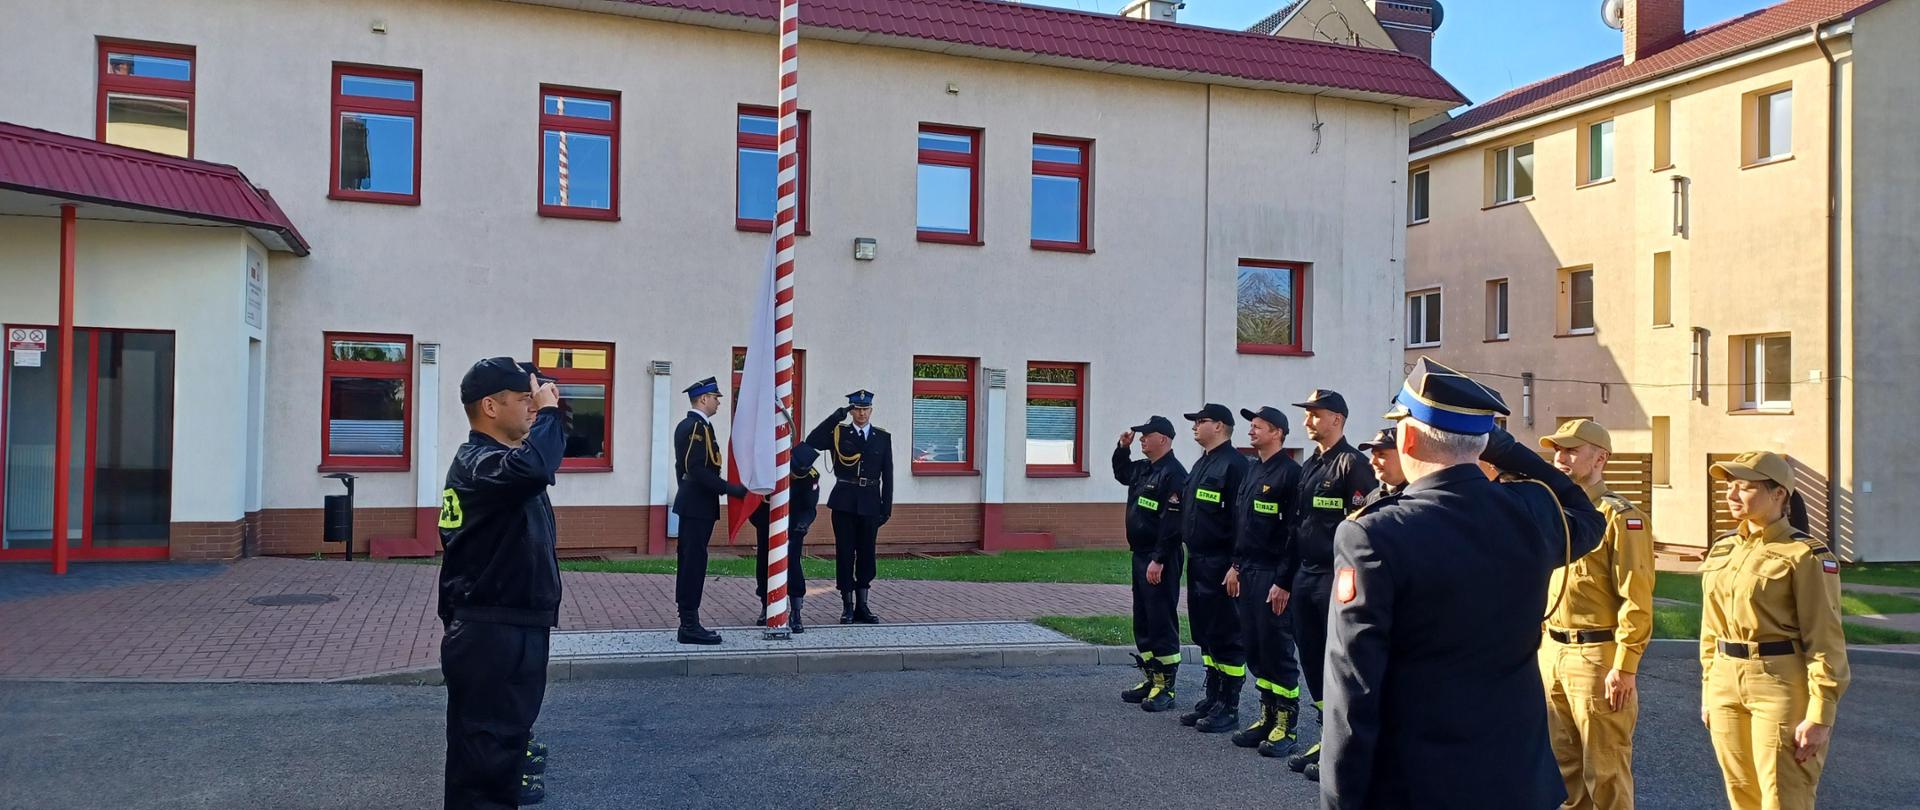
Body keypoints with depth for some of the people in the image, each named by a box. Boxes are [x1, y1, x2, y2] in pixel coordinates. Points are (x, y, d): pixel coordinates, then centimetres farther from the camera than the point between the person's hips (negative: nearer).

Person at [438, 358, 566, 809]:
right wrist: (548, 411, -26)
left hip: (517, 629, 11)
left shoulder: (498, 457, 13)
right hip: (488, 635, -11)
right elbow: (534, 469, -39)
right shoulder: (476, 463, -20)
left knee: (508, 734, 23)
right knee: (482, 751, -4)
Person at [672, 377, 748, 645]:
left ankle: (688, 622, 18)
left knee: (689, 562, 12)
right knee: (694, 563, -8)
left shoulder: (686, 425, 16)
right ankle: (690, 625, -5)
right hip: (699, 505, -11)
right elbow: (698, 470, -23)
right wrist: (731, 488, -22)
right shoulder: (698, 426, -16)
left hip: (690, 503, 11)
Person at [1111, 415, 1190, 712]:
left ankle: (1165, 688, 3)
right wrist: (1123, 448, 18)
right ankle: (1151, 679, 25)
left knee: (1162, 623, -4)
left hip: (1160, 561, -10)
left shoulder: (1174, 473, -16)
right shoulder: (1143, 468, 12)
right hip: (1140, 555, 10)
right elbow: (1121, 473, 36)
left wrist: (1159, 560, -24)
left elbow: (1172, 522, -22)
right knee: (1142, 621, 15)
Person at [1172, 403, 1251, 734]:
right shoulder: (1201, 464, 16)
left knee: (1225, 636, -1)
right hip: (1197, 563, 10)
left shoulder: (1234, 464, -14)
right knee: (1204, 633, 15)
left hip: (1220, 565, -10)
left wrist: (1236, 566, -22)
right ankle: (1213, 698, 25)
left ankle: (1229, 707, 8)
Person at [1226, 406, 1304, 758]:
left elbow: (1295, 532, -16)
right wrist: (1236, 565, 13)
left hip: (1273, 576, -8)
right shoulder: (1251, 469, 14)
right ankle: (1268, 716, 23)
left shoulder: (1290, 473, -12)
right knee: (1254, 648, 12)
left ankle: (1287, 726, 9)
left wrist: (1283, 582, -18)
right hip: (1247, 573, 8)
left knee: (1277, 650, -1)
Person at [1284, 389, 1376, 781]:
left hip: (1336, 577, -8)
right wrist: (1294, 573, 17)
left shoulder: (1352, 464, -10)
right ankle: (1327, 736, 24)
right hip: (1306, 576, 8)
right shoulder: (1309, 466, 15)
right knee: (1312, 657, 12)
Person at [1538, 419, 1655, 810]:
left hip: (1596, 656, -7)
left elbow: (1636, 600, -15)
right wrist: (1539, 644, 13)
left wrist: (1624, 668, -18)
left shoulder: (1620, 517, -10)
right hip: (1551, 653, 7)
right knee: (1564, 766, 16)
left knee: (1605, 773, 2)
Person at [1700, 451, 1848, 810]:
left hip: (1781, 688, -6)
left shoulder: (1806, 554, -10)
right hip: (1726, 686, 6)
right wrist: (1708, 692, 16)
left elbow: (1825, 640, -12)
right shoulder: (1722, 549, 9)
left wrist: (1820, 716, -15)